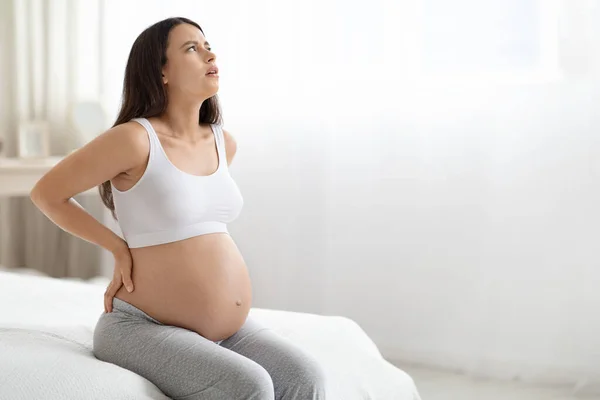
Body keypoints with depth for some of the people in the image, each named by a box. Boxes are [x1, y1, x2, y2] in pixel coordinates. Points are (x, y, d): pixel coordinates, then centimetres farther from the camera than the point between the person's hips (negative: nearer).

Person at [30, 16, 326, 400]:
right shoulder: (134, 138, -14)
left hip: (232, 327, 6)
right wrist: (121, 249, -3)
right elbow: (46, 193, -4)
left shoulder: (223, 142, 7)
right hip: (145, 327, -6)